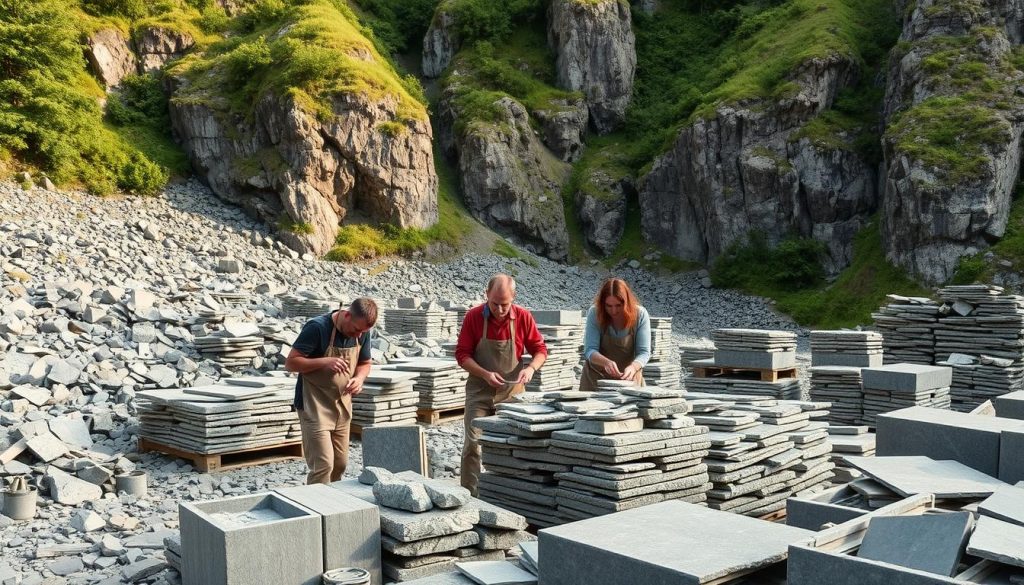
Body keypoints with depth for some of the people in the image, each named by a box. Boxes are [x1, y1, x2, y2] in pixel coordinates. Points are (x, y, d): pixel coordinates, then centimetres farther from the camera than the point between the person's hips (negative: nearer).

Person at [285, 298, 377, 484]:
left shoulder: (362, 332, -1)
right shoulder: (317, 328, -19)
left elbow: (364, 363, 13)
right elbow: (290, 363, -18)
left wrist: (359, 378, -9)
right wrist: (324, 362, -31)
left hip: (342, 407, 6)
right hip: (314, 408, -6)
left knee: (340, 464, 11)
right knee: (323, 465, -12)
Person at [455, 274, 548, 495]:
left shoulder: (523, 317, -6)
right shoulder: (473, 316, -9)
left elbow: (540, 350, 2)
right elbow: (462, 354, -6)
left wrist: (531, 368, -19)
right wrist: (485, 374, -20)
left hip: (513, 392, 1)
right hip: (479, 392, -1)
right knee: (473, 444, -7)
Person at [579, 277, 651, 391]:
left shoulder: (640, 315, -14)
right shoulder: (594, 313, -15)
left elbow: (644, 352, -15)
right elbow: (590, 351, -18)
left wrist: (633, 367, -36)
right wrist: (606, 362, -38)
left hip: (630, 379, 0)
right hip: (597, 376, 0)